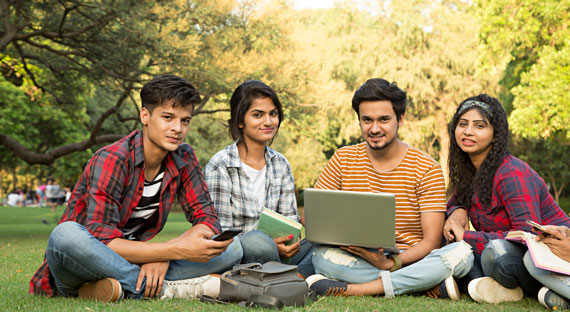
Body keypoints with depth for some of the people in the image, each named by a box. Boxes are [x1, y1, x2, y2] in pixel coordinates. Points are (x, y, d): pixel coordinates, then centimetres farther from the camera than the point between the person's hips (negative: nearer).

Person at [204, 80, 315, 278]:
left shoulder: (280, 164, 11)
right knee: (256, 241, -38)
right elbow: (220, 233, -12)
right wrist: (271, 245, -27)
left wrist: (290, 240, -14)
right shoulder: (220, 166, -8)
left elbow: (290, 219, 12)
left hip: (275, 254, 5)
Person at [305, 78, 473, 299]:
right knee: (322, 256, -30)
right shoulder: (343, 160, 5)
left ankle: (349, 288, -32)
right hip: (357, 262, 1)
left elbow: (431, 241, -8)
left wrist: (390, 263, -27)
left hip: (410, 261, 0)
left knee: (461, 253, -29)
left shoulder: (427, 169, -2)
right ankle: (427, 284, -30)